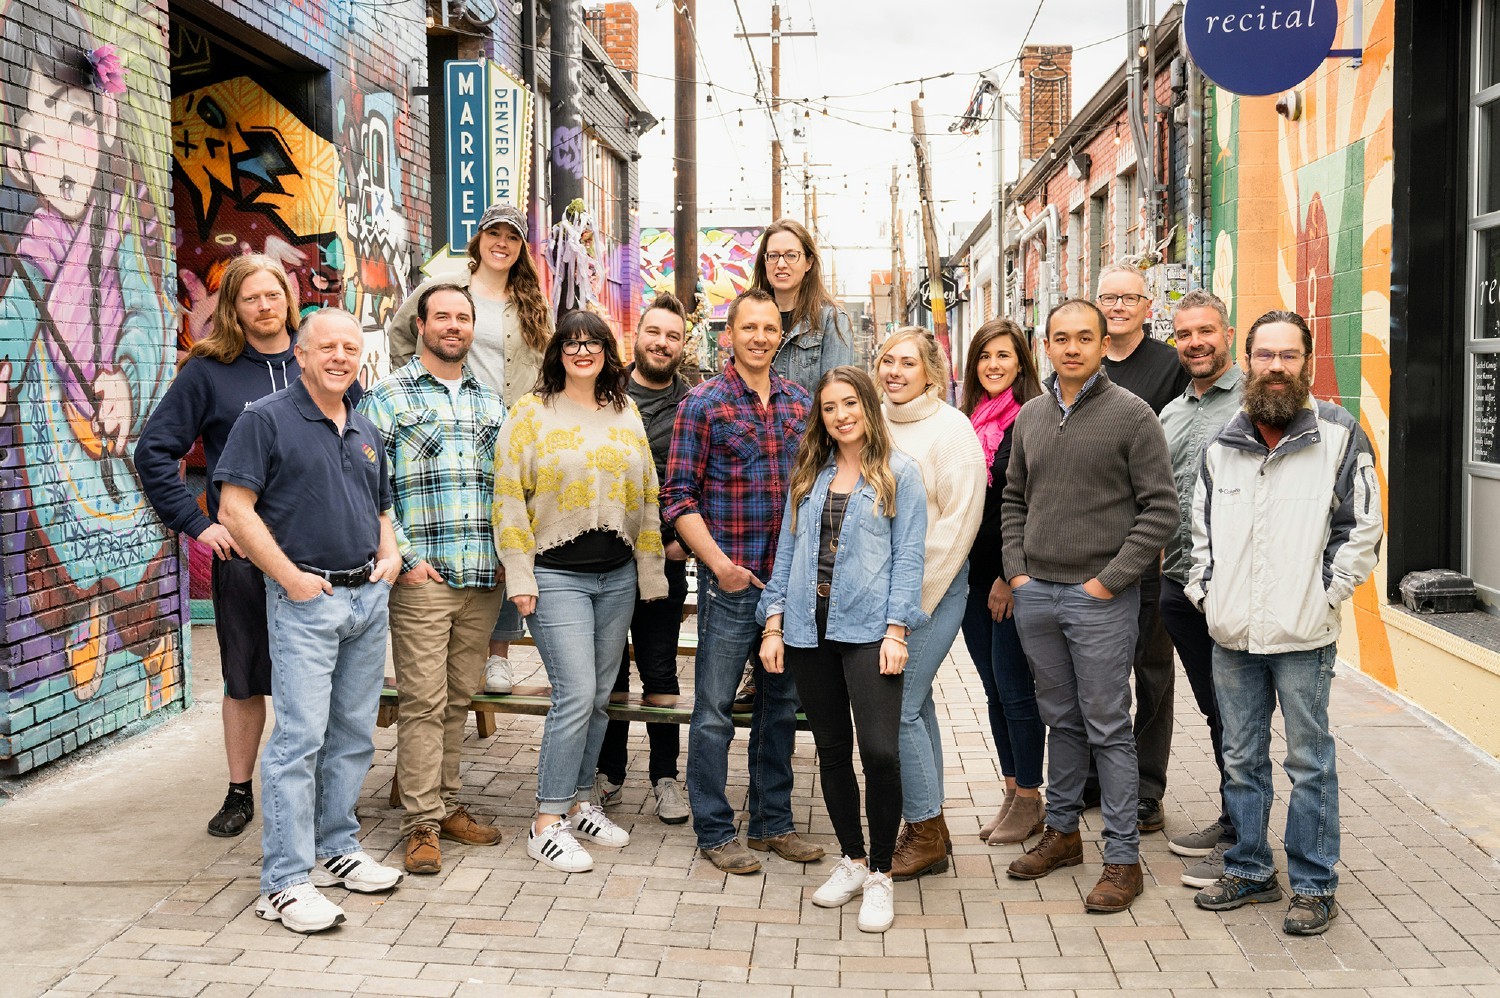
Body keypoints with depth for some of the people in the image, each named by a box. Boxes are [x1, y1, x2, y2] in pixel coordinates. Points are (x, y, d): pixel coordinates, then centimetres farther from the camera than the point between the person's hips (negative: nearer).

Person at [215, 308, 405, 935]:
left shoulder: (366, 432, 17)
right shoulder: (267, 419, -4)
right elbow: (235, 509, -10)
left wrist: (389, 553, 7)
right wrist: (291, 577, -14)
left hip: (368, 597, 7)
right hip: (306, 600, -7)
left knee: (354, 735, 12)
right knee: (299, 738, -8)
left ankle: (336, 850, 25)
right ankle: (285, 882, -2)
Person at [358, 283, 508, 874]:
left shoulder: (491, 401, 16)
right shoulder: (388, 397, 0)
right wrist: (404, 557, -11)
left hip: (484, 577, 5)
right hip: (423, 576, -5)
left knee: (459, 698, 12)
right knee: (423, 701, -4)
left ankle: (447, 804, 23)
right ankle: (421, 824, 4)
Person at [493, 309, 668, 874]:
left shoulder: (626, 413, 11)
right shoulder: (532, 413, -2)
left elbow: (646, 495, 14)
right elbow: (509, 497, -5)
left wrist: (650, 571, 10)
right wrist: (519, 577, -10)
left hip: (617, 576, 5)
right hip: (557, 575, -5)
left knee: (597, 697, 10)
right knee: (576, 696, -11)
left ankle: (579, 803, 24)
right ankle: (546, 824, -1)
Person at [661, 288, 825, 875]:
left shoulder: (800, 402, 9)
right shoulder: (704, 403, -5)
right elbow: (679, 497, -7)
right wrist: (719, 562, -16)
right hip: (731, 580, -5)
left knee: (781, 704, 14)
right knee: (715, 710, 2)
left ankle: (772, 822, 27)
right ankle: (714, 832, 15)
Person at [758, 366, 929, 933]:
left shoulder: (899, 473, 2)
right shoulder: (808, 475, 14)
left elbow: (908, 557, -3)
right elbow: (788, 550, 14)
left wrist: (897, 631, -11)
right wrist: (774, 624, 6)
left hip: (868, 628, -4)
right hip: (809, 630, 4)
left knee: (880, 750, -11)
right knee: (832, 749, 11)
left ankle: (880, 875, 5)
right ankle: (852, 860, 26)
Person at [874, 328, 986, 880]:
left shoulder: (951, 429, -9)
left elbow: (959, 520, -12)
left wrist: (915, 596, -12)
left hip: (934, 586, -6)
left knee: (900, 707, -8)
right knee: (916, 703, 12)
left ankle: (925, 830, 8)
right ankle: (930, 831, 23)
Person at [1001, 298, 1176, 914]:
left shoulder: (1132, 415, -6)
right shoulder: (1031, 415, 11)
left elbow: (1160, 509, -8)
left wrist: (1111, 579, -12)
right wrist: (1017, 569, 5)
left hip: (1100, 598, -5)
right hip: (1035, 594, 5)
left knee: (1107, 726, -1)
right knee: (1061, 719, 16)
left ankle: (1122, 857, 8)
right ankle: (1061, 831, 29)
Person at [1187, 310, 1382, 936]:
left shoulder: (1339, 437, -4)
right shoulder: (1222, 445, 9)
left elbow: (1362, 531, -3)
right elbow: (1201, 529, 16)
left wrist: (1324, 598, -8)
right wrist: (1205, 594, 6)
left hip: (1303, 636, -4)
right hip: (1231, 633, 4)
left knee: (1309, 761, 5)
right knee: (1241, 759, 14)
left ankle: (1314, 886, 18)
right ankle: (1250, 871, 28)